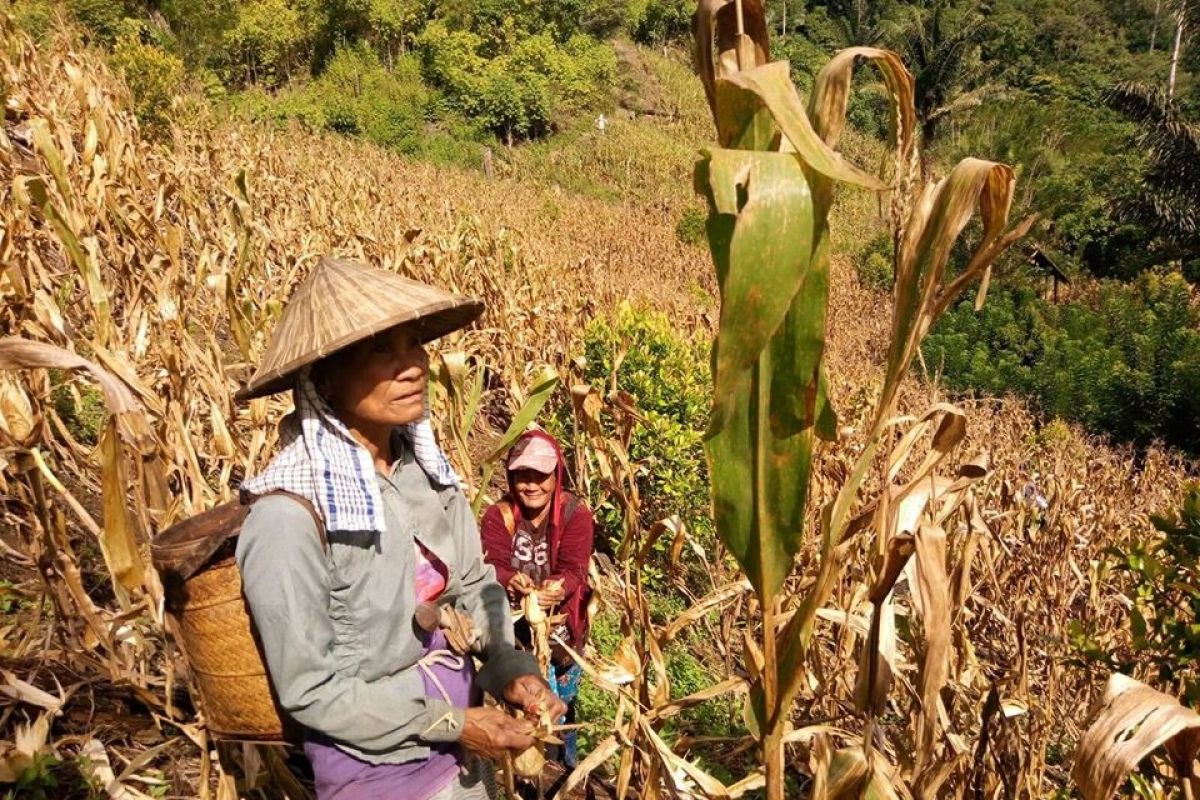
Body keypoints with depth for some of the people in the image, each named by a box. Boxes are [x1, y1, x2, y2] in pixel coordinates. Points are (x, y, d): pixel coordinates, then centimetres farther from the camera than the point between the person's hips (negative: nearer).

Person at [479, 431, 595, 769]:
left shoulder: (575, 513, -10)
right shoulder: (499, 515, -7)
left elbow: (574, 569, -20)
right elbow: (492, 565, -17)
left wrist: (558, 588, -43)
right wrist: (510, 583, -40)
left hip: (561, 626, 0)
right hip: (514, 627, 1)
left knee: (561, 704, 13)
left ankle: (565, 769, 37)